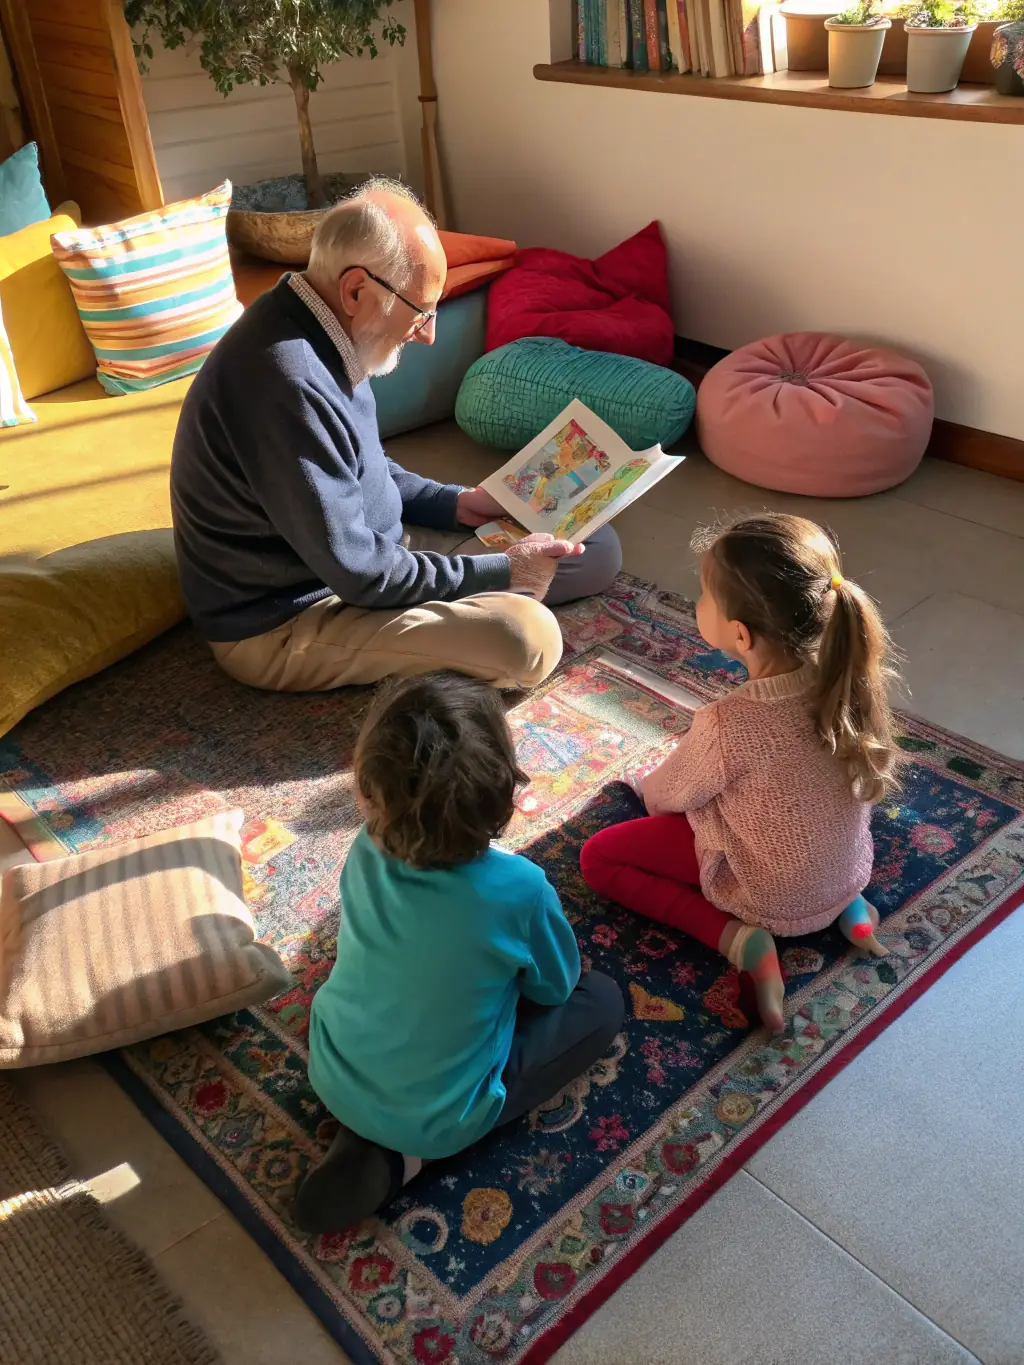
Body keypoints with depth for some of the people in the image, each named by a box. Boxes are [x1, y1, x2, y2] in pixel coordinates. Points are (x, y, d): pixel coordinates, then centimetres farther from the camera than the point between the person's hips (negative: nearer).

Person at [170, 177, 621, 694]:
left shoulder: (316, 331, 1)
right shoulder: (286, 383, -31)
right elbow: (359, 574, -27)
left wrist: (454, 503, 5)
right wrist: (500, 573, -17)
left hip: (357, 547, 9)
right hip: (282, 623, -9)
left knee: (597, 549, 5)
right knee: (527, 640, -29)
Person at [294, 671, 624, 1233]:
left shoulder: (366, 852, -16)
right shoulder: (519, 888, -28)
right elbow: (555, 986, -6)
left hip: (333, 1076, 5)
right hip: (436, 1117, -4)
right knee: (600, 1000, 9)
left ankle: (367, 1137, 9)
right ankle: (400, 1150, 1)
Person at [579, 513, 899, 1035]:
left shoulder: (727, 727, -34)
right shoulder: (847, 675, -18)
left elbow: (669, 794, -12)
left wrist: (646, 789, 12)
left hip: (772, 898, -5)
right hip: (848, 867, 6)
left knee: (597, 858, 4)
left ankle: (739, 937, -7)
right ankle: (846, 904, 16)